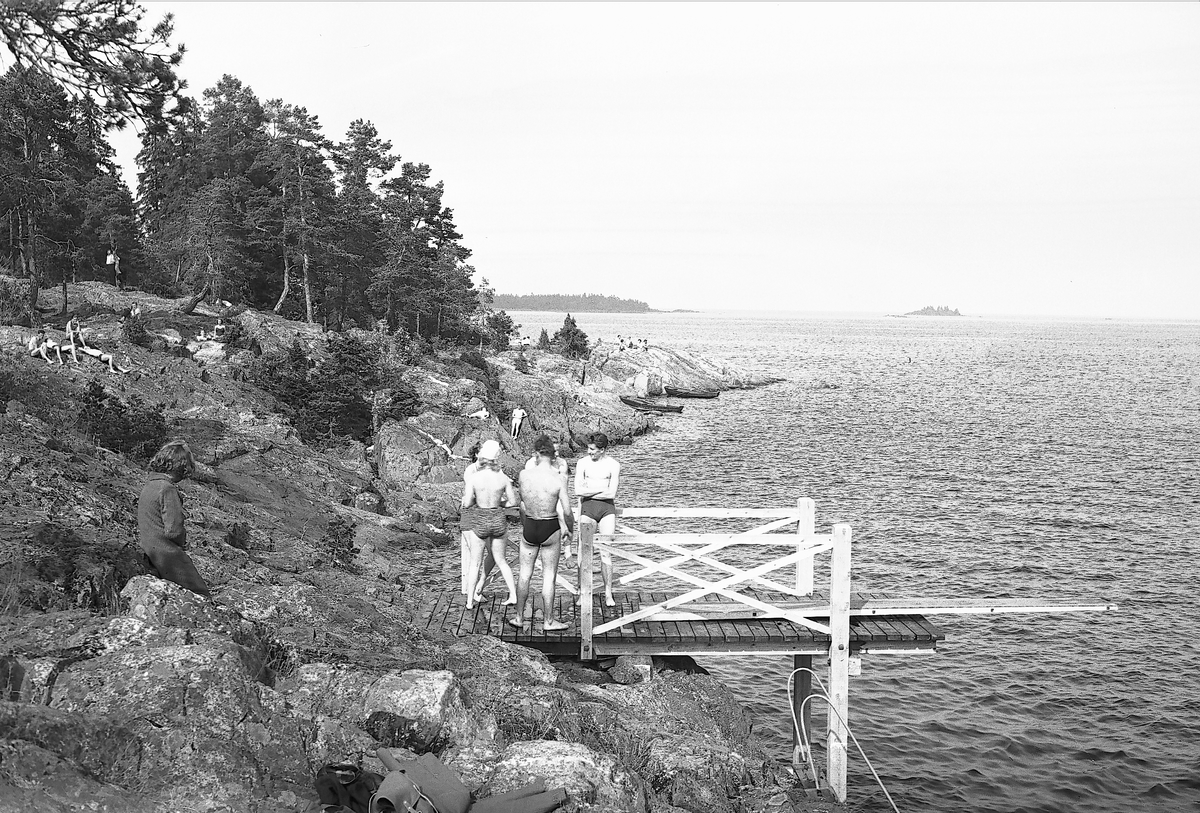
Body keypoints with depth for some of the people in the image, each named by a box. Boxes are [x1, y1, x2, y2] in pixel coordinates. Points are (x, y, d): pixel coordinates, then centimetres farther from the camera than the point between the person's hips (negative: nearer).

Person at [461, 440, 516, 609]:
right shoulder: (503, 478, -9)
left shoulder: (473, 477, -14)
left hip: (480, 521, -2)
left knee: (475, 562, 13)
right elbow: (513, 502, 0)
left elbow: (467, 504, -13)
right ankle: (513, 595, 21)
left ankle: (470, 601, 16)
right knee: (500, 560, 21)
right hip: (499, 521, 2)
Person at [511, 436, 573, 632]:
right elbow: (566, 511, -15)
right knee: (549, 577, 10)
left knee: (525, 573, 17)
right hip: (550, 529, -2)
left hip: (529, 527, 2)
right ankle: (548, 621, 19)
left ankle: (519, 618, 26)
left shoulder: (524, 474, -10)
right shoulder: (559, 478, -17)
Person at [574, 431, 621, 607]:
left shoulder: (613, 465, -1)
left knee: (606, 553, -2)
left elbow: (611, 494, -11)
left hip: (607, 509, -1)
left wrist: (589, 492, -6)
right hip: (587, 508, 1)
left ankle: (608, 593, 6)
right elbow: (578, 491, -7)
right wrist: (602, 489, -7)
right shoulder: (583, 463, 3)